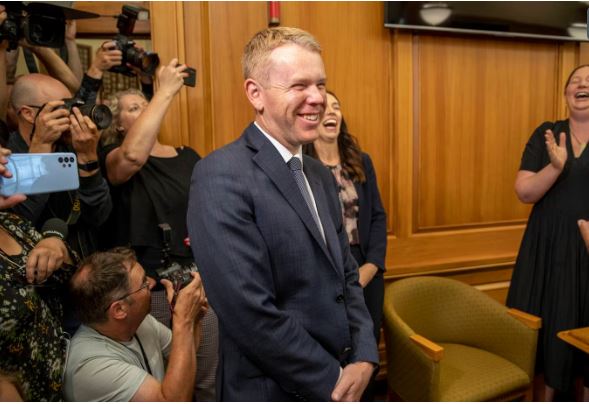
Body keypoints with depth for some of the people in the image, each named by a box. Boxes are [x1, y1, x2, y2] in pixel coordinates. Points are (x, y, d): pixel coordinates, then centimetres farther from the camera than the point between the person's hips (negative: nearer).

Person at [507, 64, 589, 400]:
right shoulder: (546, 134, 3)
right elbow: (524, 193, -4)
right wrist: (555, 166, -21)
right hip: (549, 248, 1)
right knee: (550, 324, 9)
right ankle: (547, 394, 27)